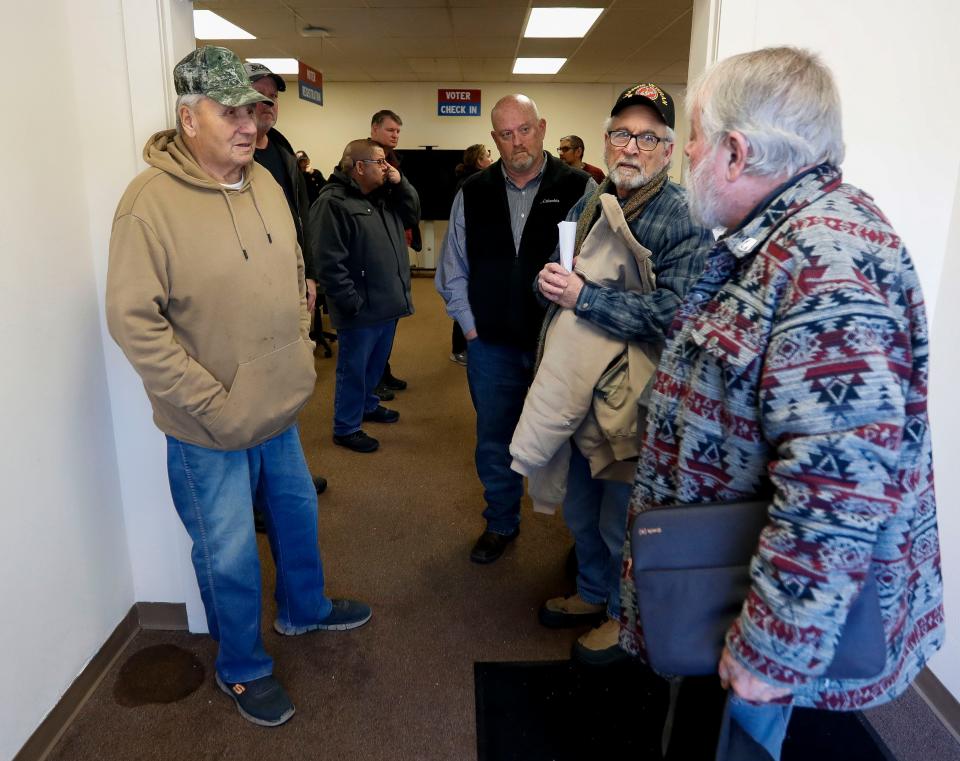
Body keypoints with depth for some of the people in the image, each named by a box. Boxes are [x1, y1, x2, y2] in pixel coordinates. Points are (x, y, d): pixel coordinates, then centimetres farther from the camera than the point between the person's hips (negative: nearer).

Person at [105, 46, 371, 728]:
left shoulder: (265, 182, 2)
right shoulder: (152, 201, -19)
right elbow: (133, 319, -21)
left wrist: (301, 350, 6)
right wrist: (213, 404, -21)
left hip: (281, 406, 7)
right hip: (209, 431, -6)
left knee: (297, 512, 24)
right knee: (229, 555, 10)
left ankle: (305, 609, 51)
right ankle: (242, 668, 36)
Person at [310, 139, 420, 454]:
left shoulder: (384, 195, 12)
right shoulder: (333, 202, -18)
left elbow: (413, 214, 18)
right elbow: (329, 262, -22)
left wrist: (400, 184, 3)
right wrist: (351, 302, -22)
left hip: (388, 303, 9)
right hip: (361, 309, -9)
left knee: (376, 363, 24)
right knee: (354, 369, 5)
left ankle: (367, 405, 45)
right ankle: (346, 428, 20)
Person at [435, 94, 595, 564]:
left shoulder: (580, 190, -5)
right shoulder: (473, 195, 5)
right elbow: (453, 269, 11)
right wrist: (470, 325, 5)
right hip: (492, 345, 3)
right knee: (494, 440, 15)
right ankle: (501, 523, 36)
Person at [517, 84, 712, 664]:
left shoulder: (684, 218, -14)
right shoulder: (588, 206, 9)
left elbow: (671, 311, -25)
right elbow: (560, 282, 18)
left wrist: (583, 296, -25)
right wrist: (549, 279, -7)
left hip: (634, 399, -7)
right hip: (576, 391, 7)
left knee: (622, 521, 10)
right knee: (580, 510, 22)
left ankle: (627, 617, 35)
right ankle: (594, 593, 47)